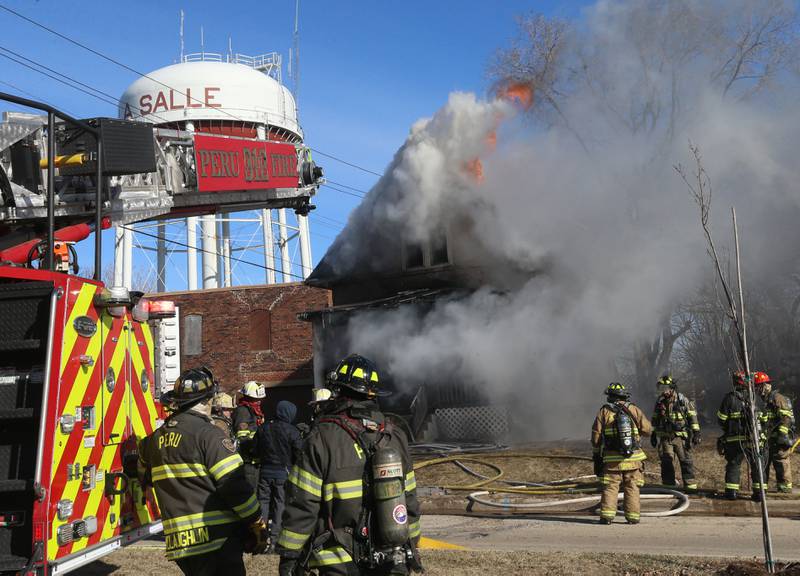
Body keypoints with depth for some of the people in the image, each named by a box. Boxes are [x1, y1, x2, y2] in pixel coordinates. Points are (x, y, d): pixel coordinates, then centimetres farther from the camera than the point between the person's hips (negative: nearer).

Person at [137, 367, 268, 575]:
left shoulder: (155, 439, 11)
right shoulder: (208, 434, -12)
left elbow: (144, 476, 29)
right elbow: (235, 486, -15)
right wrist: (258, 525, -7)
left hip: (180, 543, 7)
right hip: (217, 539, -7)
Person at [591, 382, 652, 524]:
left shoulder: (604, 412, -1)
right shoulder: (634, 410, 2)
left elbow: (596, 436, -1)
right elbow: (647, 429, 2)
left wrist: (597, 454, 11)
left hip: (612, 459, -1)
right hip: (633, 457, 1)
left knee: (610, 487, 4)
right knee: (632, 487, 9)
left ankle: (607, 516, -4)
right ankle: (632, 516, 7)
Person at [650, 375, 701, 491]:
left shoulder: (683, 400, -3)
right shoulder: (659, 402, 8)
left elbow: (692, 417, 0)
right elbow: (655, 420, 18)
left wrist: (696, 433, -4)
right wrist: (654, 434, 19)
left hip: (681, 437, -3)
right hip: (665, 437, 3)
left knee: (686, 461, -2)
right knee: (666, 462, 2)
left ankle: (690, 485, 5)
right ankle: (668, 486, 10)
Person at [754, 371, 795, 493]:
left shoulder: (777, 398, -11)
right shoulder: (766, 400, 20)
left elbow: (786, 417, -18)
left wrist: (782, 433, -23)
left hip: (780, 439, -10)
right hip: (769, 439, 10)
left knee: (782, 463, -5)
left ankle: (785, 487, 2)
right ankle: (762, 487, 14)